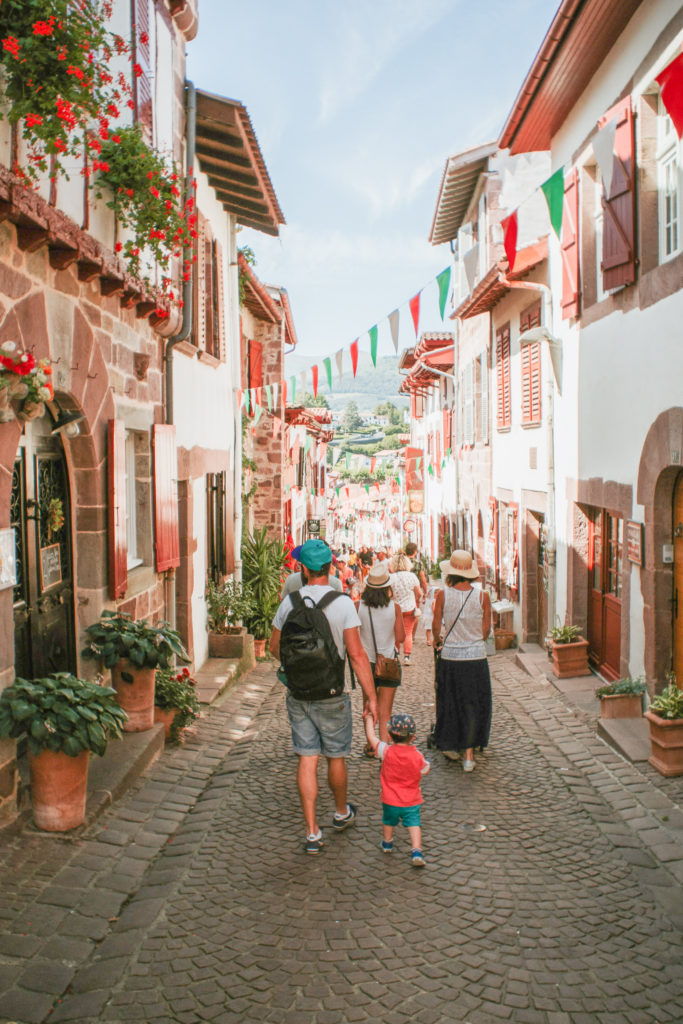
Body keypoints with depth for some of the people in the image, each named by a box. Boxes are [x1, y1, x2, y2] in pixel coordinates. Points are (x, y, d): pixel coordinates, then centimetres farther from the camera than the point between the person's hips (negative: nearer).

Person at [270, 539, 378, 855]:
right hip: (331, 694, -2)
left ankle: (312, 832, 10)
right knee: (336, 757, 16)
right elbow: (356, 655, -15)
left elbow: (275, 647, 9)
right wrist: (371, 696, -8)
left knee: (307, 759, 7)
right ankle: (341, 813, 38)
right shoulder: (342, 603, -13)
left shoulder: (290, 601, -2)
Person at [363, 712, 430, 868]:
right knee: (414, 824, 8)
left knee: (388, 821, 23)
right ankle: (416, 852, -5)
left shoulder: (386, 751, -17)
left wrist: (368, 719, 4)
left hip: (390, 801, 1)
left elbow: (371, 737, -8)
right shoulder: (417, 756, -14)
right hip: (411, 802, -1)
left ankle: (387, 844, 45)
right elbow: (425, 770, 3)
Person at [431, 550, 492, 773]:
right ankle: (469, 754, 12)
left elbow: (436, 626, -2)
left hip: (450, 657, 0)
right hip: (476, 657, 0)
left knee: (450, 702, 17)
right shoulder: (483, 596, -7)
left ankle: (450, 746, 30)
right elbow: (486, 630, 0)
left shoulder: (442, 595, -8)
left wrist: (437, 638, 20)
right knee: (473, 704, 10)